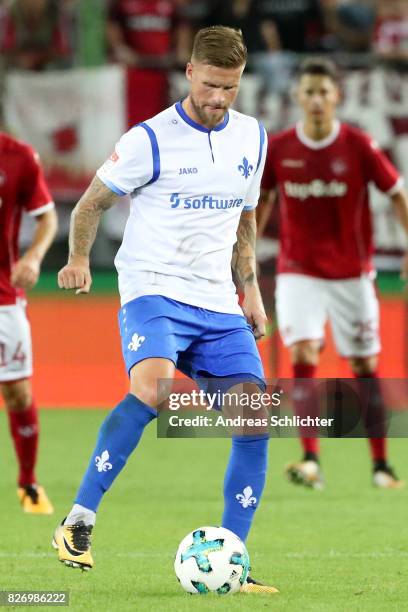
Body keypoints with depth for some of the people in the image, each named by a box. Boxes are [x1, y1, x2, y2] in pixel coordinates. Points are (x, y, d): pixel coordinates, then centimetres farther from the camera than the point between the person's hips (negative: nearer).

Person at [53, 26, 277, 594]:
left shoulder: (253, 137, 11)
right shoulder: (150, 140, -6)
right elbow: (92, 203, 4)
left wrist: (250, 289, 19)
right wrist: (79, 259, -9)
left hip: (218, 304, 6)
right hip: (153, 291, -6)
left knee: (257, 423, -7)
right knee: (153, 388, -33)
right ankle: (78, 522, -26)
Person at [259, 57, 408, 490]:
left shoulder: (358, 146, -8)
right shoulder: (277, 149, -4)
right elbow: (262, 202, 12)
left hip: (351, 272, 0)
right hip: (298, 272, 0)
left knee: (364, 366, 6)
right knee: (303, 355, -18)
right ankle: (311, 460, -22)